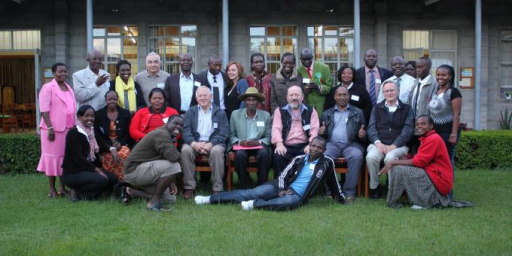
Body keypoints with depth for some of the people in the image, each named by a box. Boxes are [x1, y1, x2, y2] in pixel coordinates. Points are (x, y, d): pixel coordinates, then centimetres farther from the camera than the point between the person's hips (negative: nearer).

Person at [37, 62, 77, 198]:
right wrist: (50, 128, -18)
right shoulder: (48, 87, -5)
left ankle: (62, 187, 19)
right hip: (54, 128, -6)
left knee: (66, 157, 9)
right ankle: (52, 189, 9)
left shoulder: (69, 88, 15)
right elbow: (44, 110, -12)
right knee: (53, 156, 1)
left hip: (68, 128, 6)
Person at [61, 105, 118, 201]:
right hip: (73, 173, -8)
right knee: (102, 180, -27)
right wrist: (96, 170, -21)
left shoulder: (91, 132, 12)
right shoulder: (73, 133, -13)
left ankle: (85, 194, 0)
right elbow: (78, 157, -20)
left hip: (88, 169, 9)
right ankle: (77, 192, -7)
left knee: (113, 178, -6)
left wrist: (99, 168, -2)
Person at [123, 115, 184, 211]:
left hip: (139, 171, 10)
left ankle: (131, 192, 14)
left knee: (169, 198, 14)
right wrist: (180, 155, -9)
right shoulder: (161, 134, -19)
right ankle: (154, 202, -15)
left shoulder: (168, 136, 12)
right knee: (174, 166, -25)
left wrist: (170, 182, 1)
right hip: (134, 170, -10)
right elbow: (173, 157, -33)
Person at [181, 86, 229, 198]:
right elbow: (186, 131, 1)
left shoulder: (220, 112, 10)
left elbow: (223, 133, -2)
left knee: (216, 151, -35)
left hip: (214, 143, -1)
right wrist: (194, 143, -21)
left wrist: (210, 144, -20)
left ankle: (217, 188, -26)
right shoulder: (190, 112, 15)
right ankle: (189, 187, -22)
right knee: (185, 150, -31)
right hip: (195, 142, 1)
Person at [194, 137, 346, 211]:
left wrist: (340, 198, 15)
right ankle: (210, 199, -15)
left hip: (297, 195, -2)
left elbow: (332, 182, 13)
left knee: (292, 201, -41)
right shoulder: (299, 159, 9)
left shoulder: (326, 163, 3)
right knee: (251, 193, -14)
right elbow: (284, 175, 7)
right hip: (284, 187, 3)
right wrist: (281, 190, -9)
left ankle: (255, 205, -36)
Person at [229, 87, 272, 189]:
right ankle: (244, 186, -20)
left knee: (264, 153, -33)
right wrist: (239, 142, -14)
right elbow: (231, 135, 7)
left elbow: (268, 137, 4)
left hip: (259, 146, 0)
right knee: (240, 154, -34)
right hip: (241, 146, 0)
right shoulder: (235, 114, 7)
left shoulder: (266, 115, 8)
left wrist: (258, 142, -17)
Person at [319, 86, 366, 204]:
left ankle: (349, 192, -28)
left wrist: (362, 135, -10)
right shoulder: (327, 114, 21)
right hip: (332, 144, 1)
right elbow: (322, 133, 17)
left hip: (351, 144, -1)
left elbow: (363, 133, 14)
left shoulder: (358, 113, 19)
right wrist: (320, 132, -7)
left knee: (356, 156, -35)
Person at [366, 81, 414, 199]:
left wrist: (393, 146, -13)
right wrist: (377, 142, -11)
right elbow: (371, 127, 8)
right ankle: (374, 187, -11)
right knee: (371, 157, -31)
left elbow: (408, 130, 0)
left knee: (390, 158, -35)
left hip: (398, 145, -2)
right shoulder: (377, 108, 19)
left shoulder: (406, 109, 12)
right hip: (379, 143, 2)